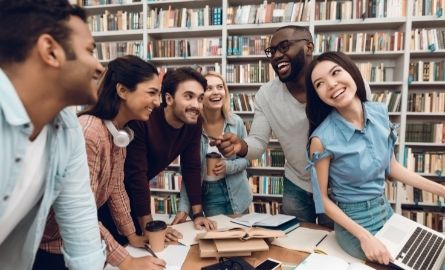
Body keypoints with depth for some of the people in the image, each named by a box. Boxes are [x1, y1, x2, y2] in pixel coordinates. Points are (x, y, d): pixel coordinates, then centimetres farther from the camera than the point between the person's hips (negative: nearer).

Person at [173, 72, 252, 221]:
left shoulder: (236, 122, -11)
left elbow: (245, 159, -1)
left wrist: (228, 166, -22)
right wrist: (183, 209, -14)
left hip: (236, 192, 2)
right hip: (208, 193, -2)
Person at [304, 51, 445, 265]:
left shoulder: (380, 112, -9)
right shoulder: (322, 138, -26)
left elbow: (392, 167, 4)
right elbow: (322, 198, -15)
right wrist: (364, 237, -20)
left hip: (386, 211, 6)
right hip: (354, 223, -5)